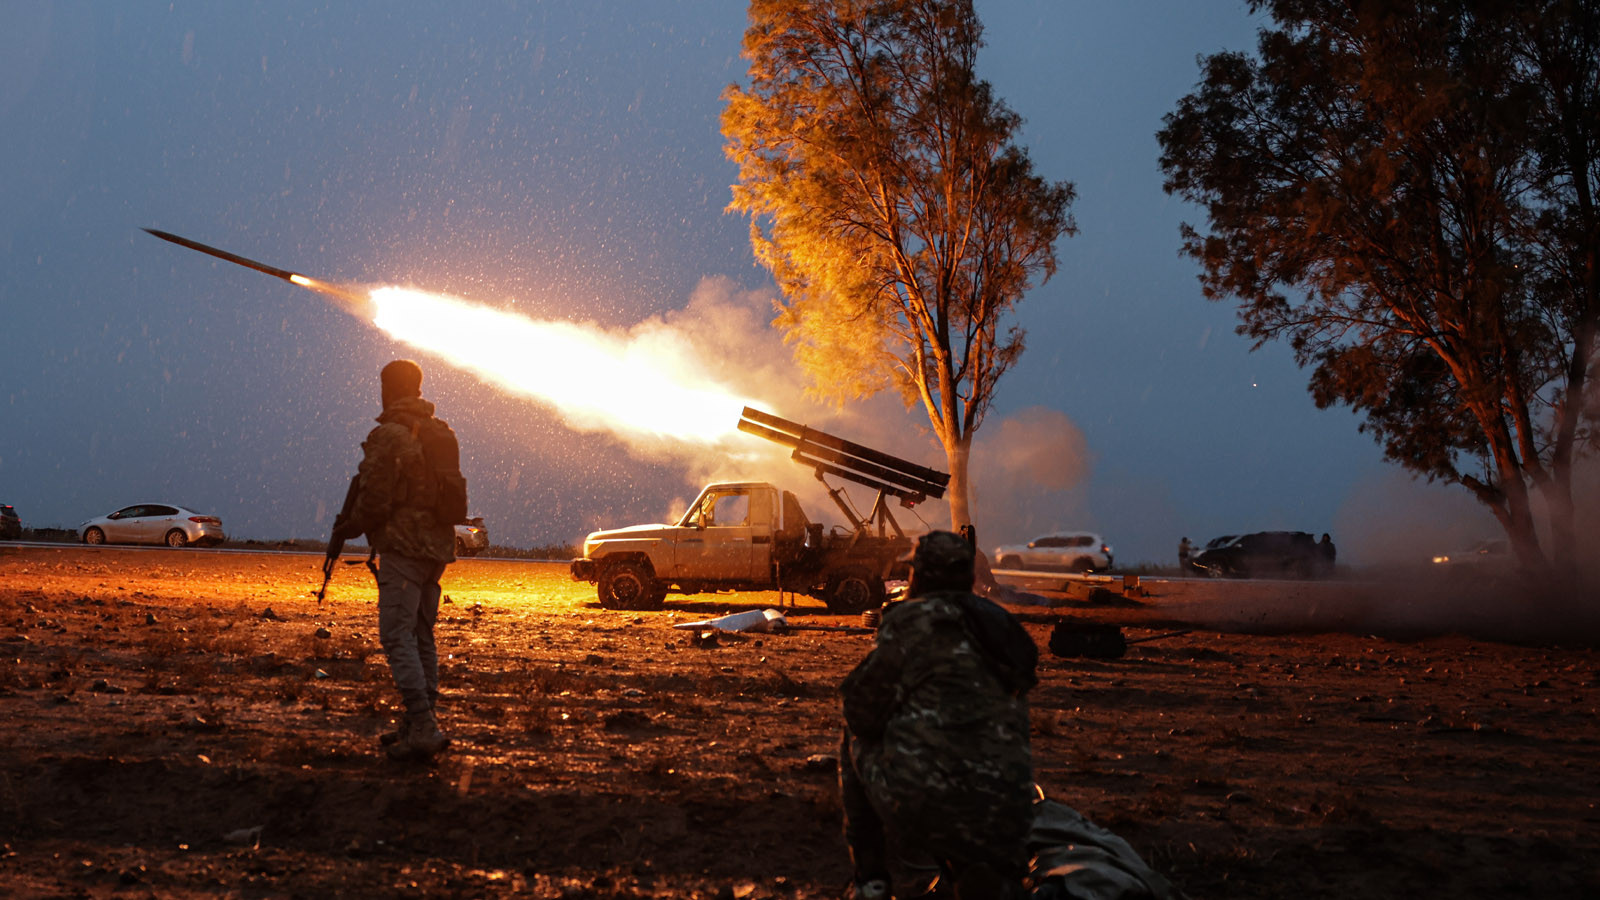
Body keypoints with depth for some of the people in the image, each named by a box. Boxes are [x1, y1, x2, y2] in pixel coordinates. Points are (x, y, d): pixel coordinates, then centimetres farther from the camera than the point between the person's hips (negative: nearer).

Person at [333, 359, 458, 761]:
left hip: (403, 548, -8)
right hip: (437, 546, 8)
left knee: (397, 637, -8)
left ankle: (423, 728, -15)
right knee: (421, 637, 13)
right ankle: (420, 725, 17)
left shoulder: (387, 437, -12)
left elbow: (375, 502, -15)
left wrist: (348, 529, 4)